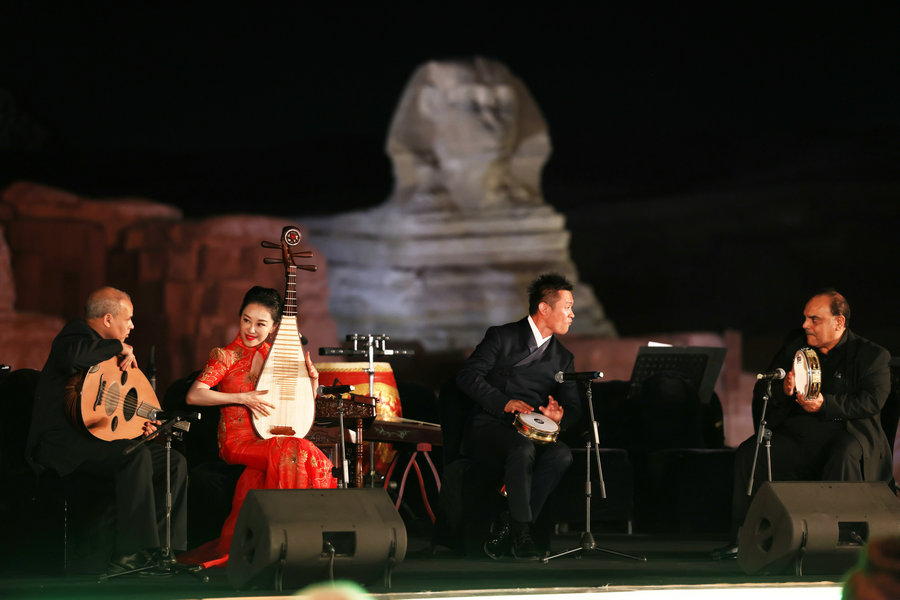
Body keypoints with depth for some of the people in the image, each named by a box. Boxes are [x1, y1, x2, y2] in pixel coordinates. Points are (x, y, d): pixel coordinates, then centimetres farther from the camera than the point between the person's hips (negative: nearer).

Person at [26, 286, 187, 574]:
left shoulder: (106, 348, 21)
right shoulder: (77, 335, -8)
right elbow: (72, 356, -35)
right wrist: (119, 348, -20)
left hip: (96, 439, 10)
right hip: (61, 444, -10)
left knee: (175, 462, 1)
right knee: (136, 455, -33)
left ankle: (157, 549, -5)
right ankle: (129, 553, -32)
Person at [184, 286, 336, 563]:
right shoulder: (226, 356, -1)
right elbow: (194, 395, -14)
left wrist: (312, 380, 2)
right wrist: (242, 398, -19)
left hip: (270, 438, 5)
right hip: (238, 442, -5)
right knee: (295, 452, -31)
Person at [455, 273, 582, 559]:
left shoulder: (563, 358, 20)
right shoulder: (502, 337, 4)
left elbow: (573, 405, 16)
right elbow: (467, 375, -5)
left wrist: (560, 414, -9)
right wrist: (504, 403, -17)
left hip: (533, 431, 5)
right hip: (488, 427, -5)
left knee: (561, 454, -30)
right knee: (523, 448, -38)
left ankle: (507, 528, -27)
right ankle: (522, 534, -34)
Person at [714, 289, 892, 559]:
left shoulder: (871, 355, 2)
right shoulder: (795, 345, 14)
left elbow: (873, 400, -13)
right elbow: (761, 392, 12)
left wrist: (825, 404, -25)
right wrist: (783, 389, -12)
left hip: (847, 433, -4)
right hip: (797, 435, 4)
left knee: (844, 455, -38)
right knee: (749, 453, -17)